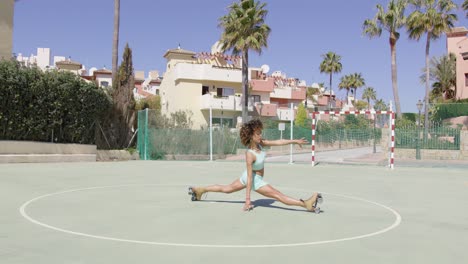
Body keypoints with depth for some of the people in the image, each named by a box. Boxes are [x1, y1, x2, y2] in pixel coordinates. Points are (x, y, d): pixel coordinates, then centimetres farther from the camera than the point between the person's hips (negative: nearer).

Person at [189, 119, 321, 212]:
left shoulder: (260, 143, -12)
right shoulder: (250, 154, -32)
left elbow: (278, 142, -8)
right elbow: (250, 178, -32)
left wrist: (295, 141, -12)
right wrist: (247, 198, -28)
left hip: (253, 176, 9)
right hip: (254, 180, -9)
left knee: (227, 189, 25)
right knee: (279, 196, -11)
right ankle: (306, 204, -9)